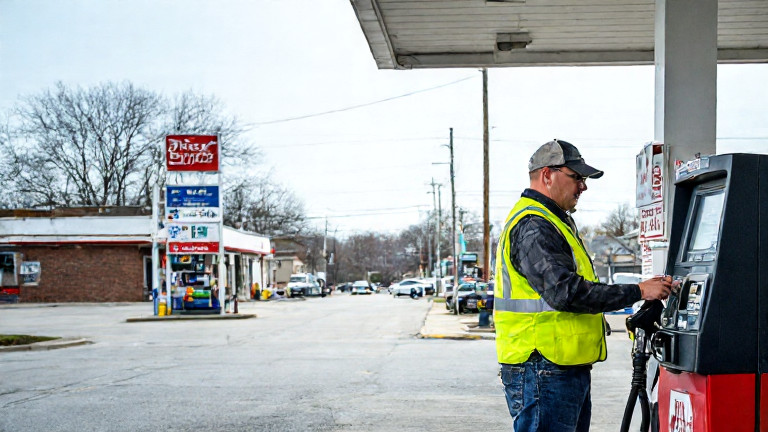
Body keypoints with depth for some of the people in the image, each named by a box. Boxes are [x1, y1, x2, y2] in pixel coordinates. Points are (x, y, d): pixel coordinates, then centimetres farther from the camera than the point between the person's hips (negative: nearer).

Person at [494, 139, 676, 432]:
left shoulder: (554, 223, 22)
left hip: (568, 370, 11)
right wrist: (638, 292, -19)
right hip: (543, 374, -11)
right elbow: (566, 292, -26)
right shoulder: (532, 227, -15)